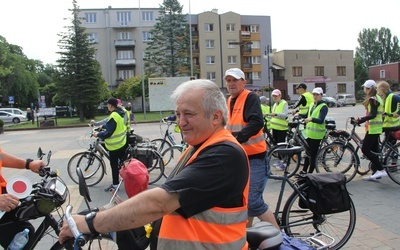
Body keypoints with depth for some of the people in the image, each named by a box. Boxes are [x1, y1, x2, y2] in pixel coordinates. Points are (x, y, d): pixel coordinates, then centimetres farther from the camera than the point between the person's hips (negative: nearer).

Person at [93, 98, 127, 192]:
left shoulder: (113, 116, -24)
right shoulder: (121, 113, 4)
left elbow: (108, 133, -24)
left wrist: (98, 134, -10)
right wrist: (103, 126, 24)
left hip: (114, 145, -9)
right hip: (122, 142, 9)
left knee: (114, 165, 1)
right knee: (123, 162, 20)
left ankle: (115, 184, 9)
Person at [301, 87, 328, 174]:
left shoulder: (323, 106, -11)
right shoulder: (312, 105, 13)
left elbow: (321, 120, -24)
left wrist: (311, 119, -42)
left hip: (316, 134, -8)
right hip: (309, 132, 8)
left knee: (313, 154, -2)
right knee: (308, 152, 16)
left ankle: (310, 173, 6)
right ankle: (304, 171, 25)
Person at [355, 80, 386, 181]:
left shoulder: (372, 99, -14)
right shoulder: (377, 98, 17)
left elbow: (373, 115, -23)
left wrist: (360, 120, -25)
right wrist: (361, 119, 19)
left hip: (373, 127, -10)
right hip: (376, 127, 10)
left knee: (365, 149, -9)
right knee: (373, 150, 12)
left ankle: (381, 170, -9)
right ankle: (375, 173, 16)